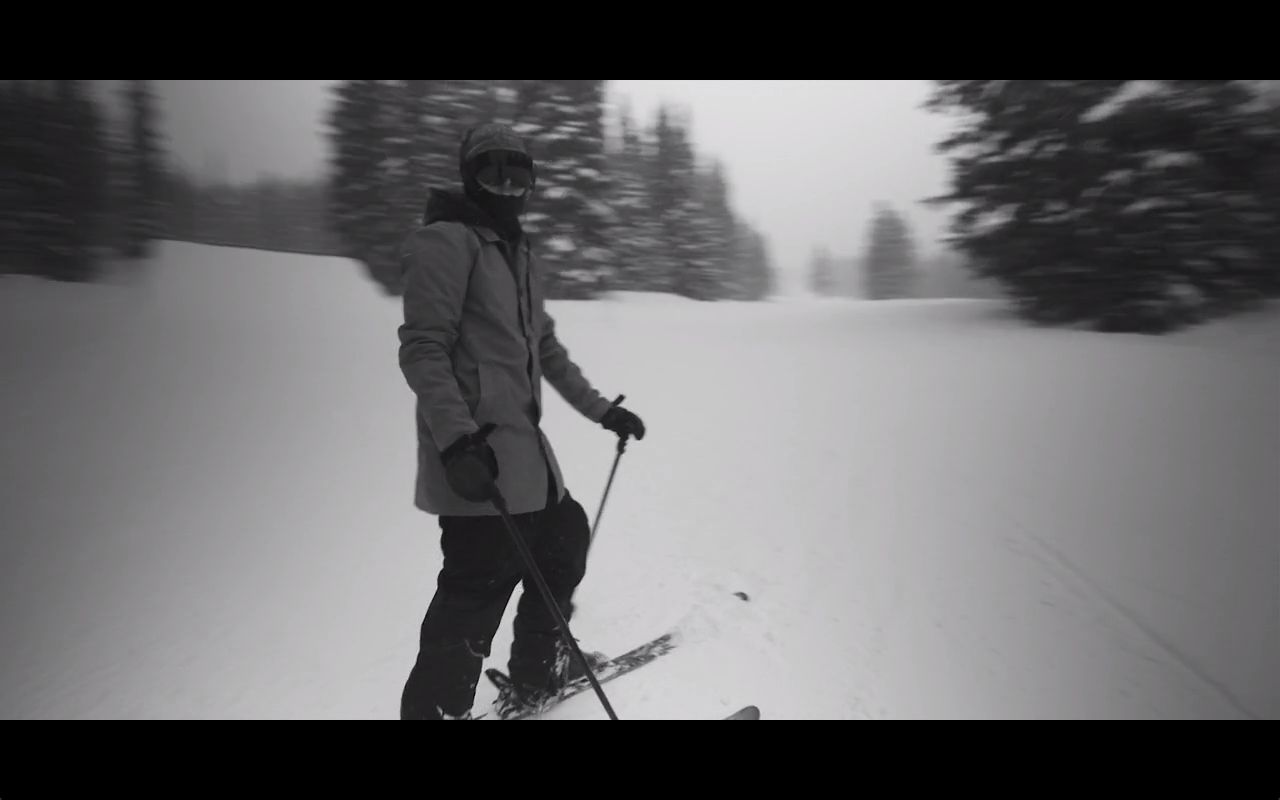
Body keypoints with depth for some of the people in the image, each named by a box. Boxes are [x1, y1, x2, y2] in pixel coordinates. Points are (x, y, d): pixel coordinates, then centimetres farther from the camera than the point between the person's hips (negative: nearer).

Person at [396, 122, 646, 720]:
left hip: (522, 445, 10)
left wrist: (599, 409, 24)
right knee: (478, 586, -10)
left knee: (566, 535, 19)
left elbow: (545, 347, 26)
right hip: (475, 457, -10)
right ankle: (435, 708, 6)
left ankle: (536, 677, 35)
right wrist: (455, 440, -25)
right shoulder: (446, 242, -7)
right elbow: (423, 348, -16)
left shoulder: (518, 255, 21)